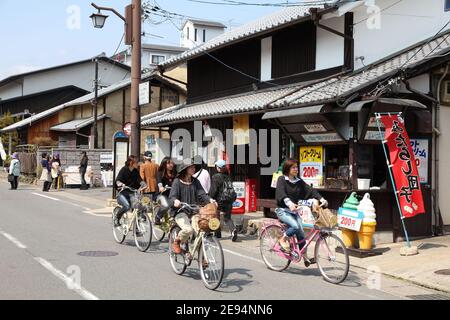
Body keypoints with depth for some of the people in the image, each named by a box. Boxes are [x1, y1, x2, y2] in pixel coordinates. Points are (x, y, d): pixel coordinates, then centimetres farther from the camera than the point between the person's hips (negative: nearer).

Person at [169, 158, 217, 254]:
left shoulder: (195, 182, 13)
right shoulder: (177, 182, -1)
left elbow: (202, 194, 3)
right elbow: (172, 197, -10)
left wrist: (209, 200, -17)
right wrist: (175, 201, -34)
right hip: (180, 211, -5)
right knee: (188, 229, -30)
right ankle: (177, 241, 3)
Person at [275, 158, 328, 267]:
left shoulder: (299, 182, 9)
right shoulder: (282, 180, -8)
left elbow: (310, 190, 0)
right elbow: (281, 193, -25)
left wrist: (321, 199, -17)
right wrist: (289, 203, -43)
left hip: (294, 211, 5)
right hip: (282, 210, -5)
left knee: (301, 232, -4)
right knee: (295, 226, -28)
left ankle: (305, 257, 4)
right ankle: (283, 239, -3)